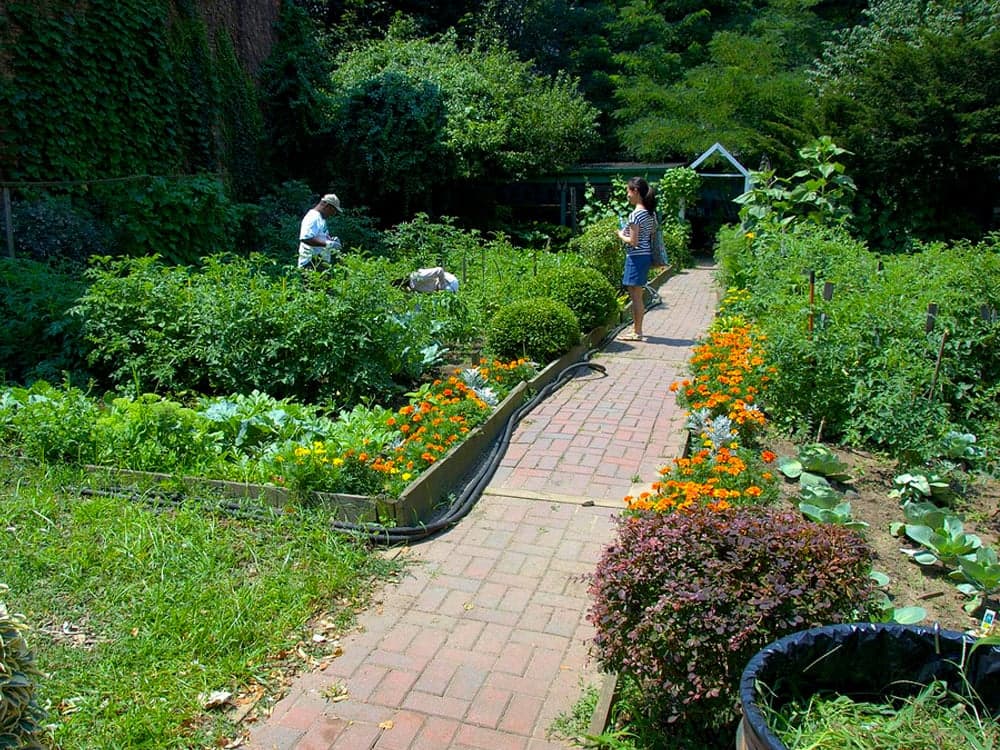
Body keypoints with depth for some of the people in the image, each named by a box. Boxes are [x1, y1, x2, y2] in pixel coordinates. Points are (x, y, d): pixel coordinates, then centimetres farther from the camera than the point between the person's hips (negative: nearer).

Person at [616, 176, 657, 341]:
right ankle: (636, 328, 24)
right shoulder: (650, 213, 10)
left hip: (636, 257, -9)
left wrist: (621, 235, -1)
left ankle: (637, 333, 3)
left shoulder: (635, 214, -17)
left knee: (636, 296, -2)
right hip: (646, 255, 9)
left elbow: (633, 241, -19)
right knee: (635, 295, 16)